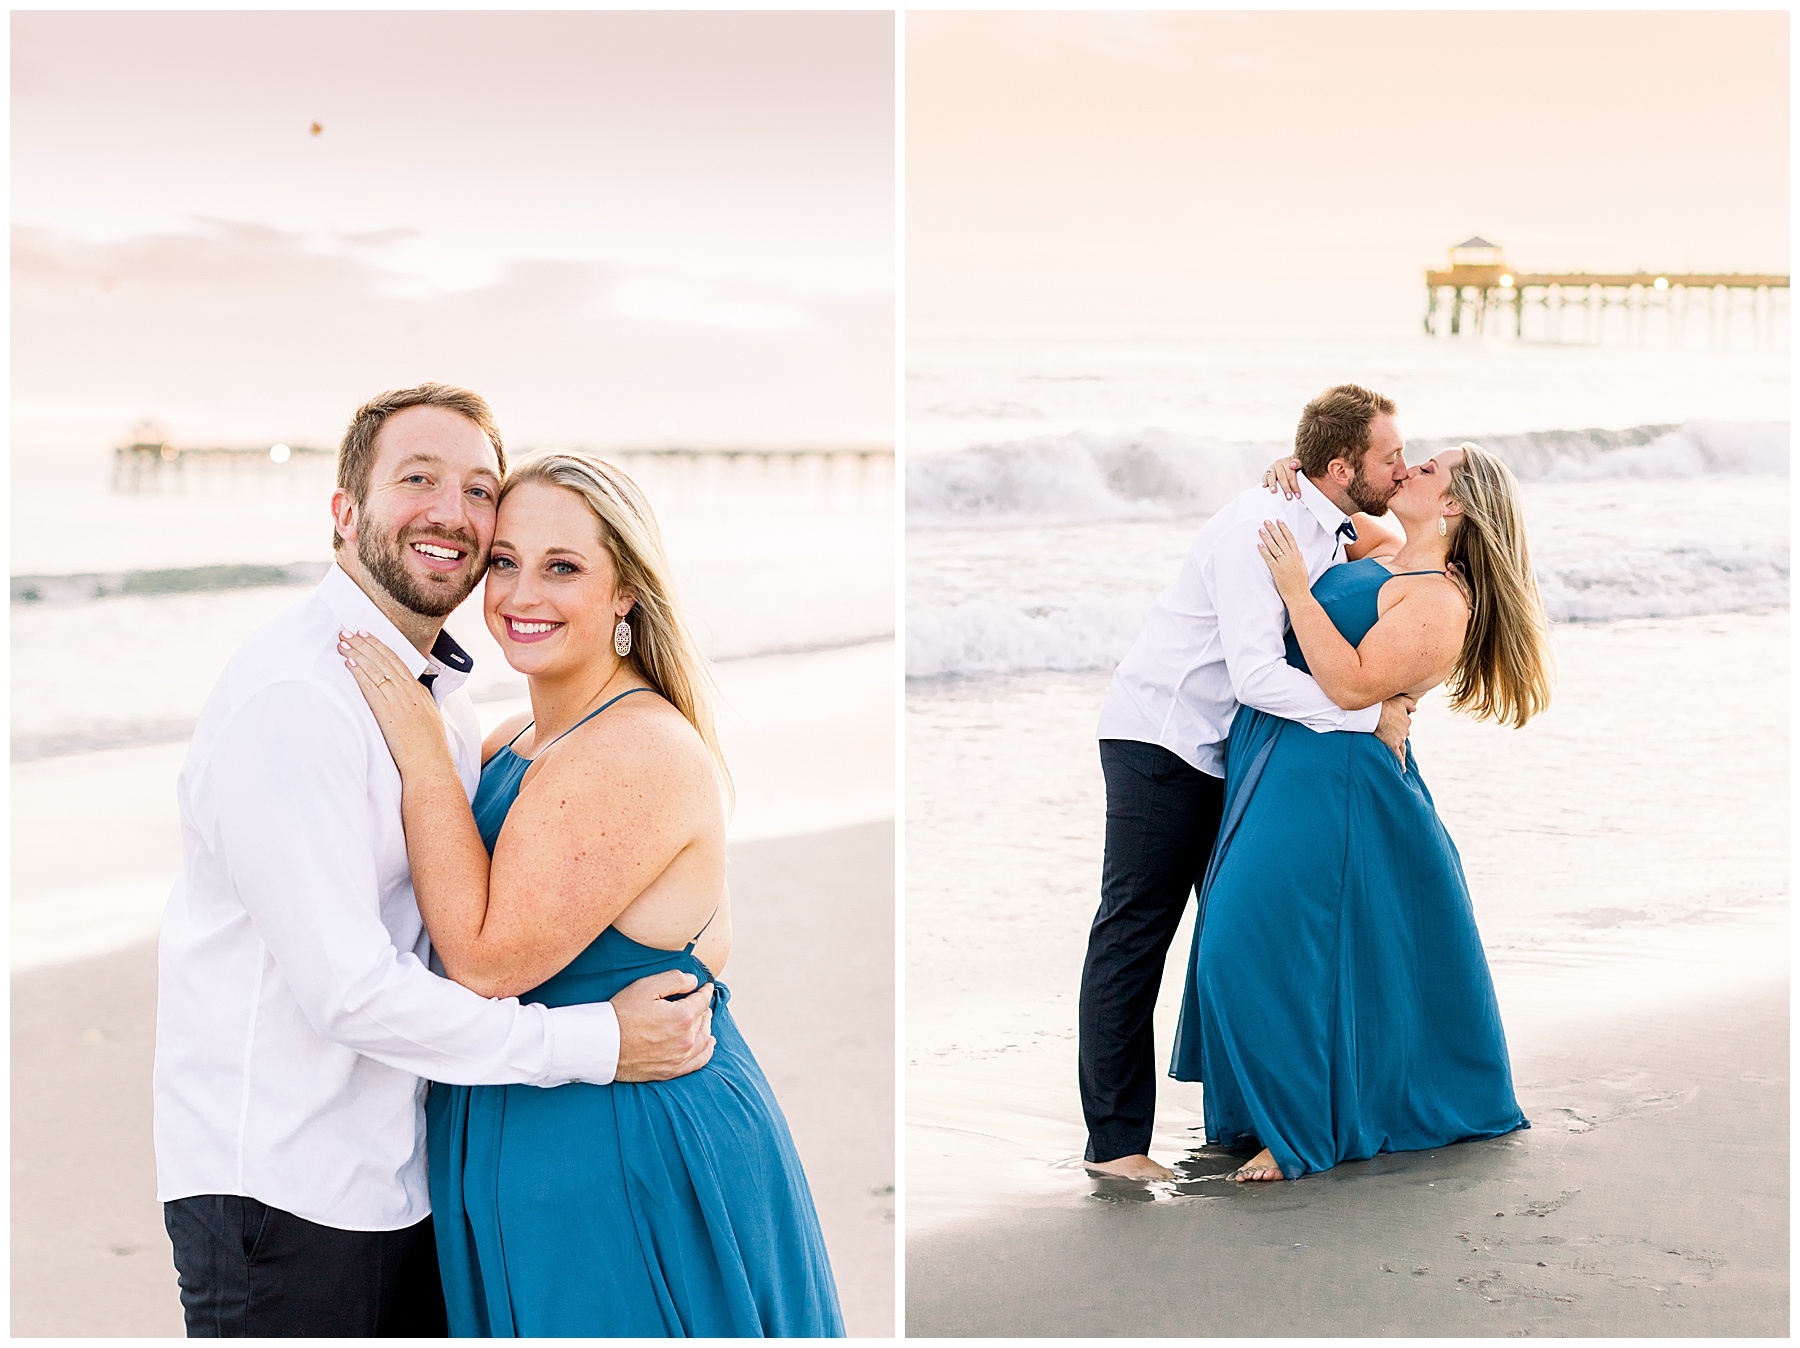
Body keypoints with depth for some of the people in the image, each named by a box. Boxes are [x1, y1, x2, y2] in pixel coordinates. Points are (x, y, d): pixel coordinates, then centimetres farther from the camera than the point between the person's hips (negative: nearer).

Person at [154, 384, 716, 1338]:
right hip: (280, 1188, -8)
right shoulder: (292, 696, -19)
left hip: (403, 1177, 8)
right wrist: (595, 1043, -18)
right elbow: (346, 988, -23)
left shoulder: (443, 692, 11)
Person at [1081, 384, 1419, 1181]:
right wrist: (1374, 716, -24)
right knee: (1134, 935, -7)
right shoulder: (1262, 527, -24)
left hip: (1225, 749, 9)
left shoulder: (1336, 529, 3)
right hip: (1161, 740, -9)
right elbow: (1259, 675, -30)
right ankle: (1114, 1141, -6)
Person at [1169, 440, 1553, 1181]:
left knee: (1279, 940, -10)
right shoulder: (1382, 555, 10)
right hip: (1276, 761, 10)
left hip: (1333, 779, -10)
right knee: (1249, 938, 15)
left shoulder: (1441, 602, -16)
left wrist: (1295, 588, -24)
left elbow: (1353, 684, -26)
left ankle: (1304, 1131, 1)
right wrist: (1300, 485, 10)